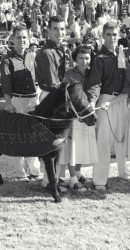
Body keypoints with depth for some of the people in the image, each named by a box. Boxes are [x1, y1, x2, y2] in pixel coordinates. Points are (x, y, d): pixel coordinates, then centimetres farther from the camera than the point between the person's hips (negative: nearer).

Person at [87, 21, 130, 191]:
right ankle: (99, 180, 0)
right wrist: (92, 101, -30)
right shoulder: (100, 58, -8)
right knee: (103, 140, -4)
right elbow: (95, 83, -16)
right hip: (106, 101, -5)